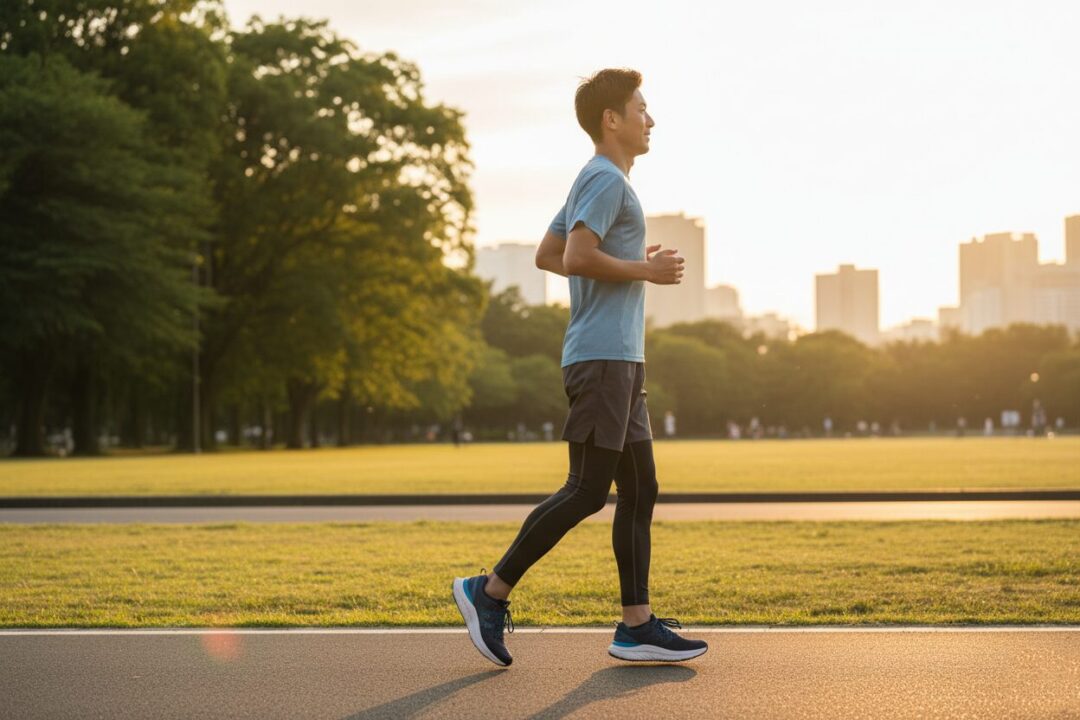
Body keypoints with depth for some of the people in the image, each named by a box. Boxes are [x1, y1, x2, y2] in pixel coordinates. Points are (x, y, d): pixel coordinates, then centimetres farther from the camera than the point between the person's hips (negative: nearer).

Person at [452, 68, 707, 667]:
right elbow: (577, 258, -22)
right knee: (587, 490, -10)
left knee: (639, 490, 8)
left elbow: (547, 255, 24)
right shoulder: (605, 179, -9)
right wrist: (645, 271, -10)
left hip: (620, 361, 10)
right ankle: (490, 591, -3)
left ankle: (637, 627, 9)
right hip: (601, 359, -10)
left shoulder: (598, 182, 21)